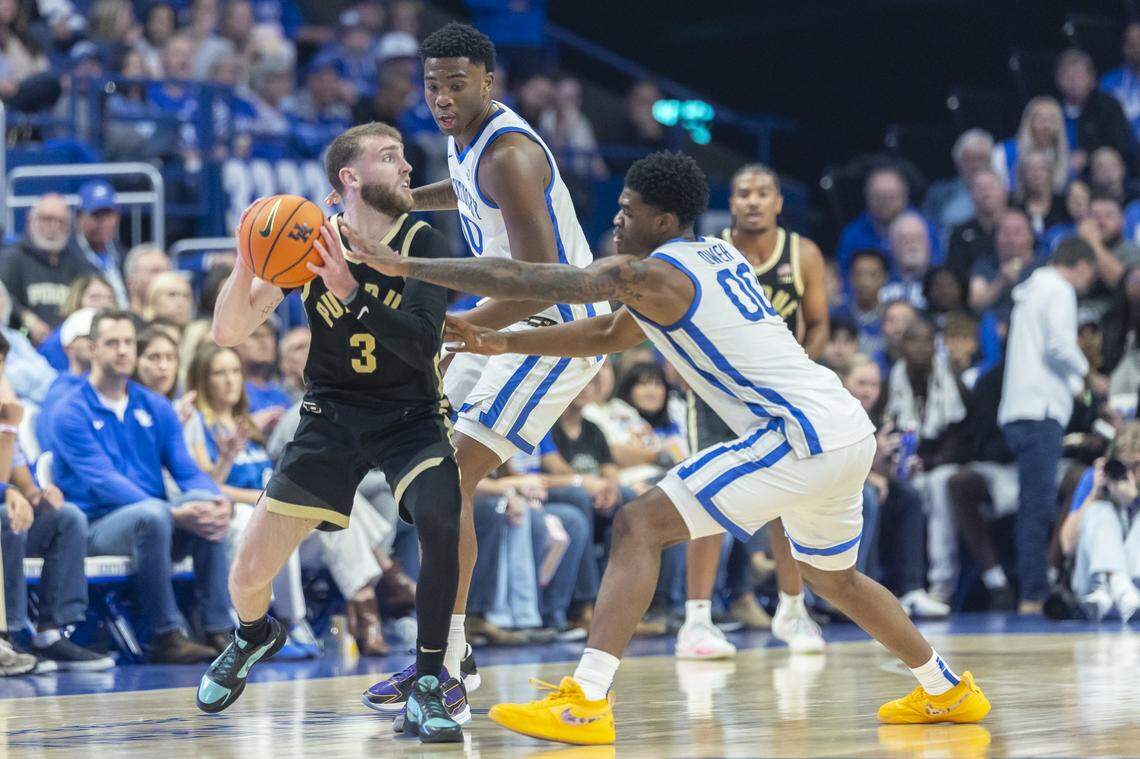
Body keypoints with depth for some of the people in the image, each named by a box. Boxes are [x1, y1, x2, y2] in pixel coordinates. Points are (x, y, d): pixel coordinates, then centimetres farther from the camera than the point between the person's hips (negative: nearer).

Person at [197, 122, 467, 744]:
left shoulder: (423, 246, -11)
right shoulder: (307, 240, -8)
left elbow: (422, 344, -25)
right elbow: (229, 333, -10)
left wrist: (350, 289, -36)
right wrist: (248, 260, -28)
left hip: (411, 415, -1)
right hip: (331, 414, 2)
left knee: (441, 523, -32)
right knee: (247, 576, 0)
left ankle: (429, 679, -14)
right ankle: (254, 636, 38)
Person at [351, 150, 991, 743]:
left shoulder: (650, 274, -8)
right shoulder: (720, 255, 19)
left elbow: (519, 279, -6)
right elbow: (609, 336, 29)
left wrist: (406, 266, 2)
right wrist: (503, 343, 24)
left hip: (800, 437, -10)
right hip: (851, 431, 10)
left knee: (642, 526, -11)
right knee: (832, 576, 32)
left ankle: (585, 703, -20)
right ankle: (949, 691, 45)